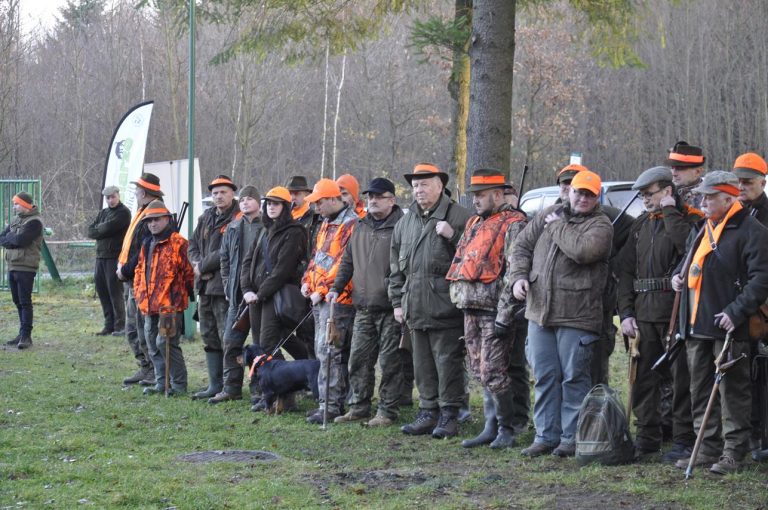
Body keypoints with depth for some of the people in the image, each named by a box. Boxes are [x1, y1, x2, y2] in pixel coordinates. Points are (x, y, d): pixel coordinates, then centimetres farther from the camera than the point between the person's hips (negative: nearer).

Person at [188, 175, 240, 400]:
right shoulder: (206, 219, 16)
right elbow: (193, 245, 18)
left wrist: (203, 266, -10)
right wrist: (197, 264, -2)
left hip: (224, 285, -9)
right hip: (205, 285, 9)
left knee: (227, 338, -7)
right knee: (209, 337, 13)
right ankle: (215, 384, 20)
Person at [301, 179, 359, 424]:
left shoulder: (351, 224, -13)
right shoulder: (326, 224, 20)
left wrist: (323, 289, -18)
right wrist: (308, 281, 11)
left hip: (338, 299, -10)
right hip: (320, 297, 10)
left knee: (329, 351, -13)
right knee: (323, 350, 12)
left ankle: (331, 405, -12)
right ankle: (340, 400, 17)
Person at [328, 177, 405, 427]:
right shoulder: (361, 227, 15)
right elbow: (347, 261, 22)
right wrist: (337, 287, 12)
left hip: (389, 306, -7)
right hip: (363, 307, 7)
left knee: (389, 360, -1)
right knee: (359, 359, 9)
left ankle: (388, 410, 6)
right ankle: (359, 407, 18)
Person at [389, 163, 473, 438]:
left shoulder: (459, 216, -2)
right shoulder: (406, 222, 17)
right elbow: (396, 267, 21)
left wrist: (453, 236, -18)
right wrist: (397, 301, 16)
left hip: (445, 305, -6)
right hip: (415, 307, 6)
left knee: (448, 361, -5)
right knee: (422, 363, 10)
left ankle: (449, 414, 0)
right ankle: (428, 412, 17)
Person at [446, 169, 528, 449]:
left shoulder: (512, 224, -9)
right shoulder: (473, 224, 19)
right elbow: (461, 262, 25)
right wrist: (459, 296, 16)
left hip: (495, 309, -9)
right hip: (471, 310, 9)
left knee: (493, 372, -9)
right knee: (481, 372, 11)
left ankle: (508, 428, 1)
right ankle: (492, 427, 17)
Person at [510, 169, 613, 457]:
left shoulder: (600, 225, -3)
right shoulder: (548, 215, 14)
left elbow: (582, 250, -23)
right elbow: (522, 245, 18)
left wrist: (558, 226, -8)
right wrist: (519, 276, 1)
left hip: (577, 316, -5)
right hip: (539, 312, 5)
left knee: (574, 377, -2)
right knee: (544, 376, 9)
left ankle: (572, 437, 5)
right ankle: (546, 435, 16)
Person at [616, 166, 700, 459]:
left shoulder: (688, 220, -2)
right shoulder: (640, 226, 17)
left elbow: (687, 245, -26)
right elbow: (626, 270, 14)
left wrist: (669, 211, -14)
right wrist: (626, 312, 5)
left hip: (676, 314, -6)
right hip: (643, 314, 6)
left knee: (681, 377, -2)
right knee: (644, 378, 8)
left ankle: (684, 439, 4)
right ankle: (647, 438, 16)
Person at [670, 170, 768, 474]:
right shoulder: (704, 230, 18)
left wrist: (737, 311, -21)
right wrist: (679, 275, 12)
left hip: (729, 327, -8)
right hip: (698, 326, 8)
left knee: (732, 390, -3)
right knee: (701, 390, 12)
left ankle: (733, 453, 2)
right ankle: (708, 449, 20)